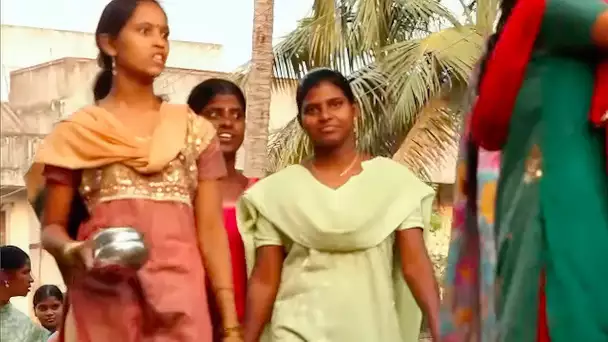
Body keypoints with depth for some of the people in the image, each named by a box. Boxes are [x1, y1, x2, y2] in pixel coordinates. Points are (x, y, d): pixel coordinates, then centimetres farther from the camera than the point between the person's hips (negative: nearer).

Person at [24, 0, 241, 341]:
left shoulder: (196, 130, 11)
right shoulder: (76, 133, 8)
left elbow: (211, 229, 6)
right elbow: (52, 227, 8)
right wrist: (76, 252, -14)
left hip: (180, 299, 1)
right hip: (102, 299, -1)